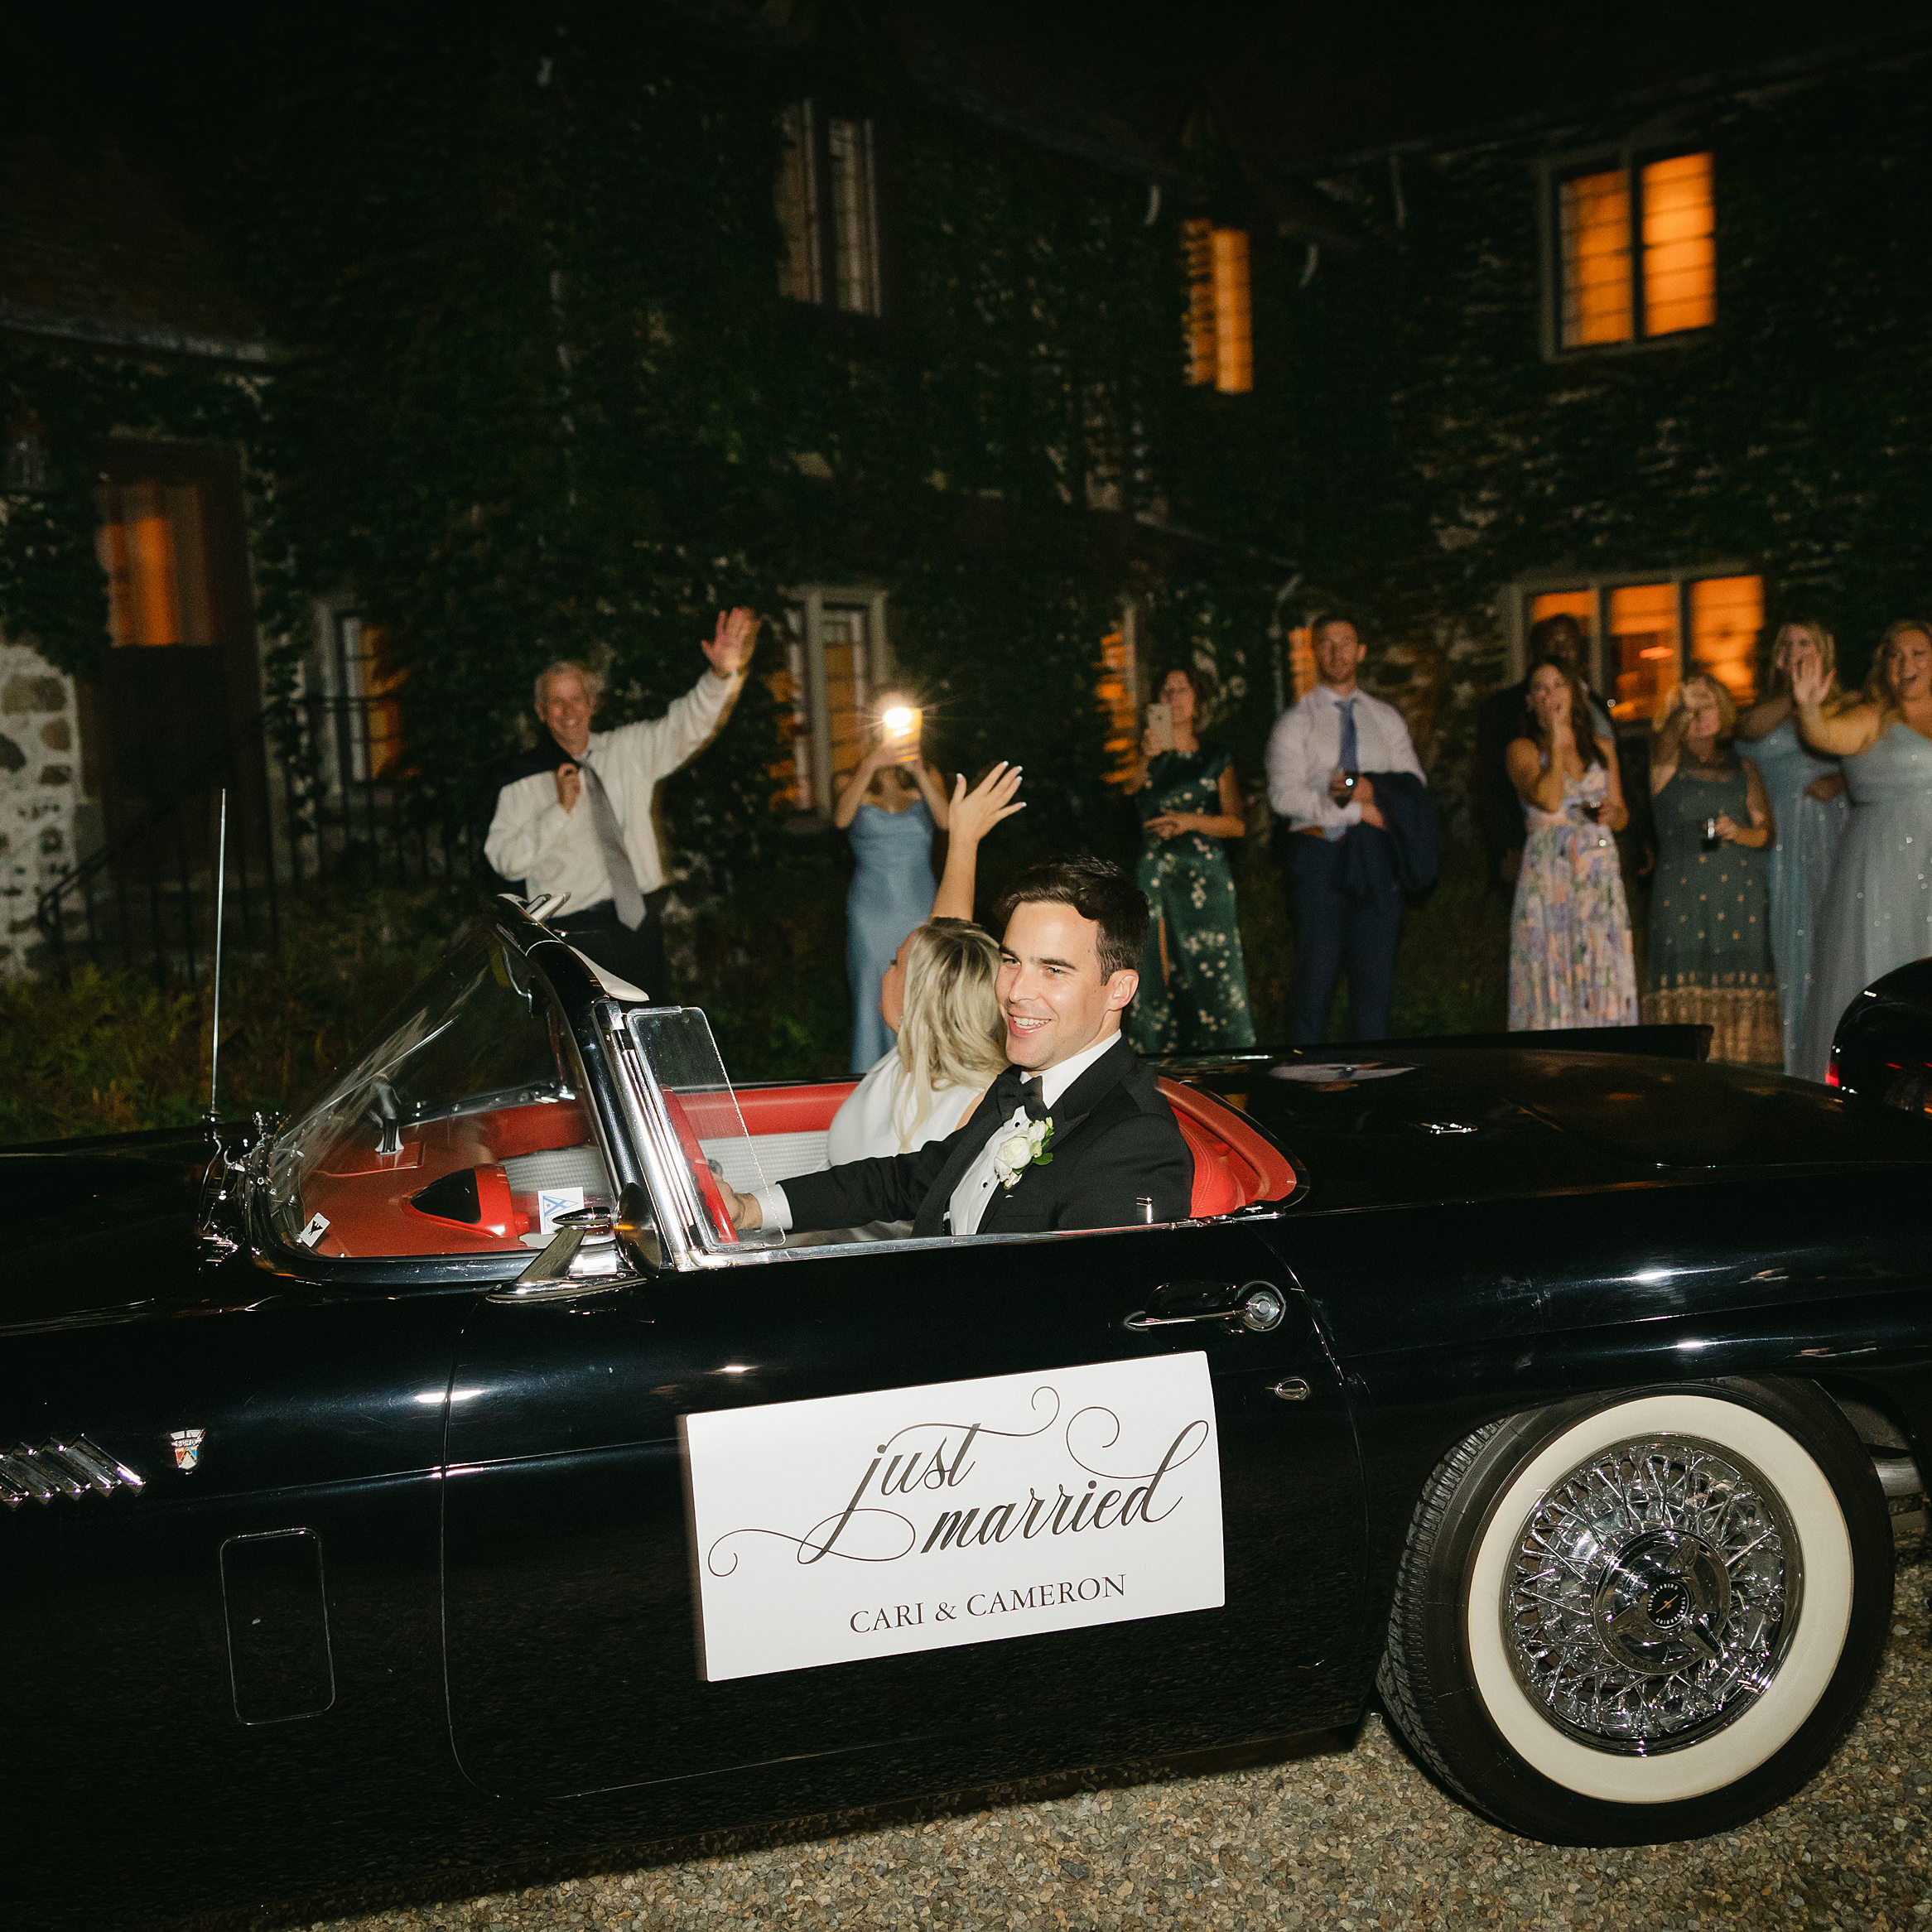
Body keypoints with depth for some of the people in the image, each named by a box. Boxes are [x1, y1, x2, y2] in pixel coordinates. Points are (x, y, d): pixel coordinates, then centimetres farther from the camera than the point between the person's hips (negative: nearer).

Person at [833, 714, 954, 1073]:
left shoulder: (926, 779, 9)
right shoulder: (856, 785, 5)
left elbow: (946, 821, -11)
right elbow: (841, 818, -18)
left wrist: (918, 773, -22)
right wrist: (870, 765, -27)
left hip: (921, 909, 2)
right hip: (871, 916, -1)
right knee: (874, 1004, -3)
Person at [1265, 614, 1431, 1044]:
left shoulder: (1387, 719, 13)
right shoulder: (1294, 723, 2)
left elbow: (1414, 784, 5)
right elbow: (1285, 796, -11)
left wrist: (1371, 787, -15)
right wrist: (1357, 809, -13)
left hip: (1376, 858, 3)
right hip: (1321, 854, -3)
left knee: (1375, 971, 6)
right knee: (1315, 973, -1)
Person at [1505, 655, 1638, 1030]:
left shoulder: (1601, 746, 15)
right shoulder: (1523, 749, 3)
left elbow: (1622, 815, 19)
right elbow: (1548, 800, -14)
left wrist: (1612, 814, -3)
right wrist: (1556, 743, -9)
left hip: (1601, 873, 4)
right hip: (1548, 872, -4)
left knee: (1604, 977, -1)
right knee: (1553, 975, -8)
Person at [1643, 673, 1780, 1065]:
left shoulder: (1742, 768, 16)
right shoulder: (1667, 763, 8)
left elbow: (1767, 832, 14)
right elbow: (1664, 743, -17)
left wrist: (1739, 833, -7)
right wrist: (1684, 710, -34)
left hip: (1741, 891, 2)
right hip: (1682, 892, -2)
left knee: (1740, 986, -4)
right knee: (1688, 984, -10)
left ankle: (1745, 1067, 0)